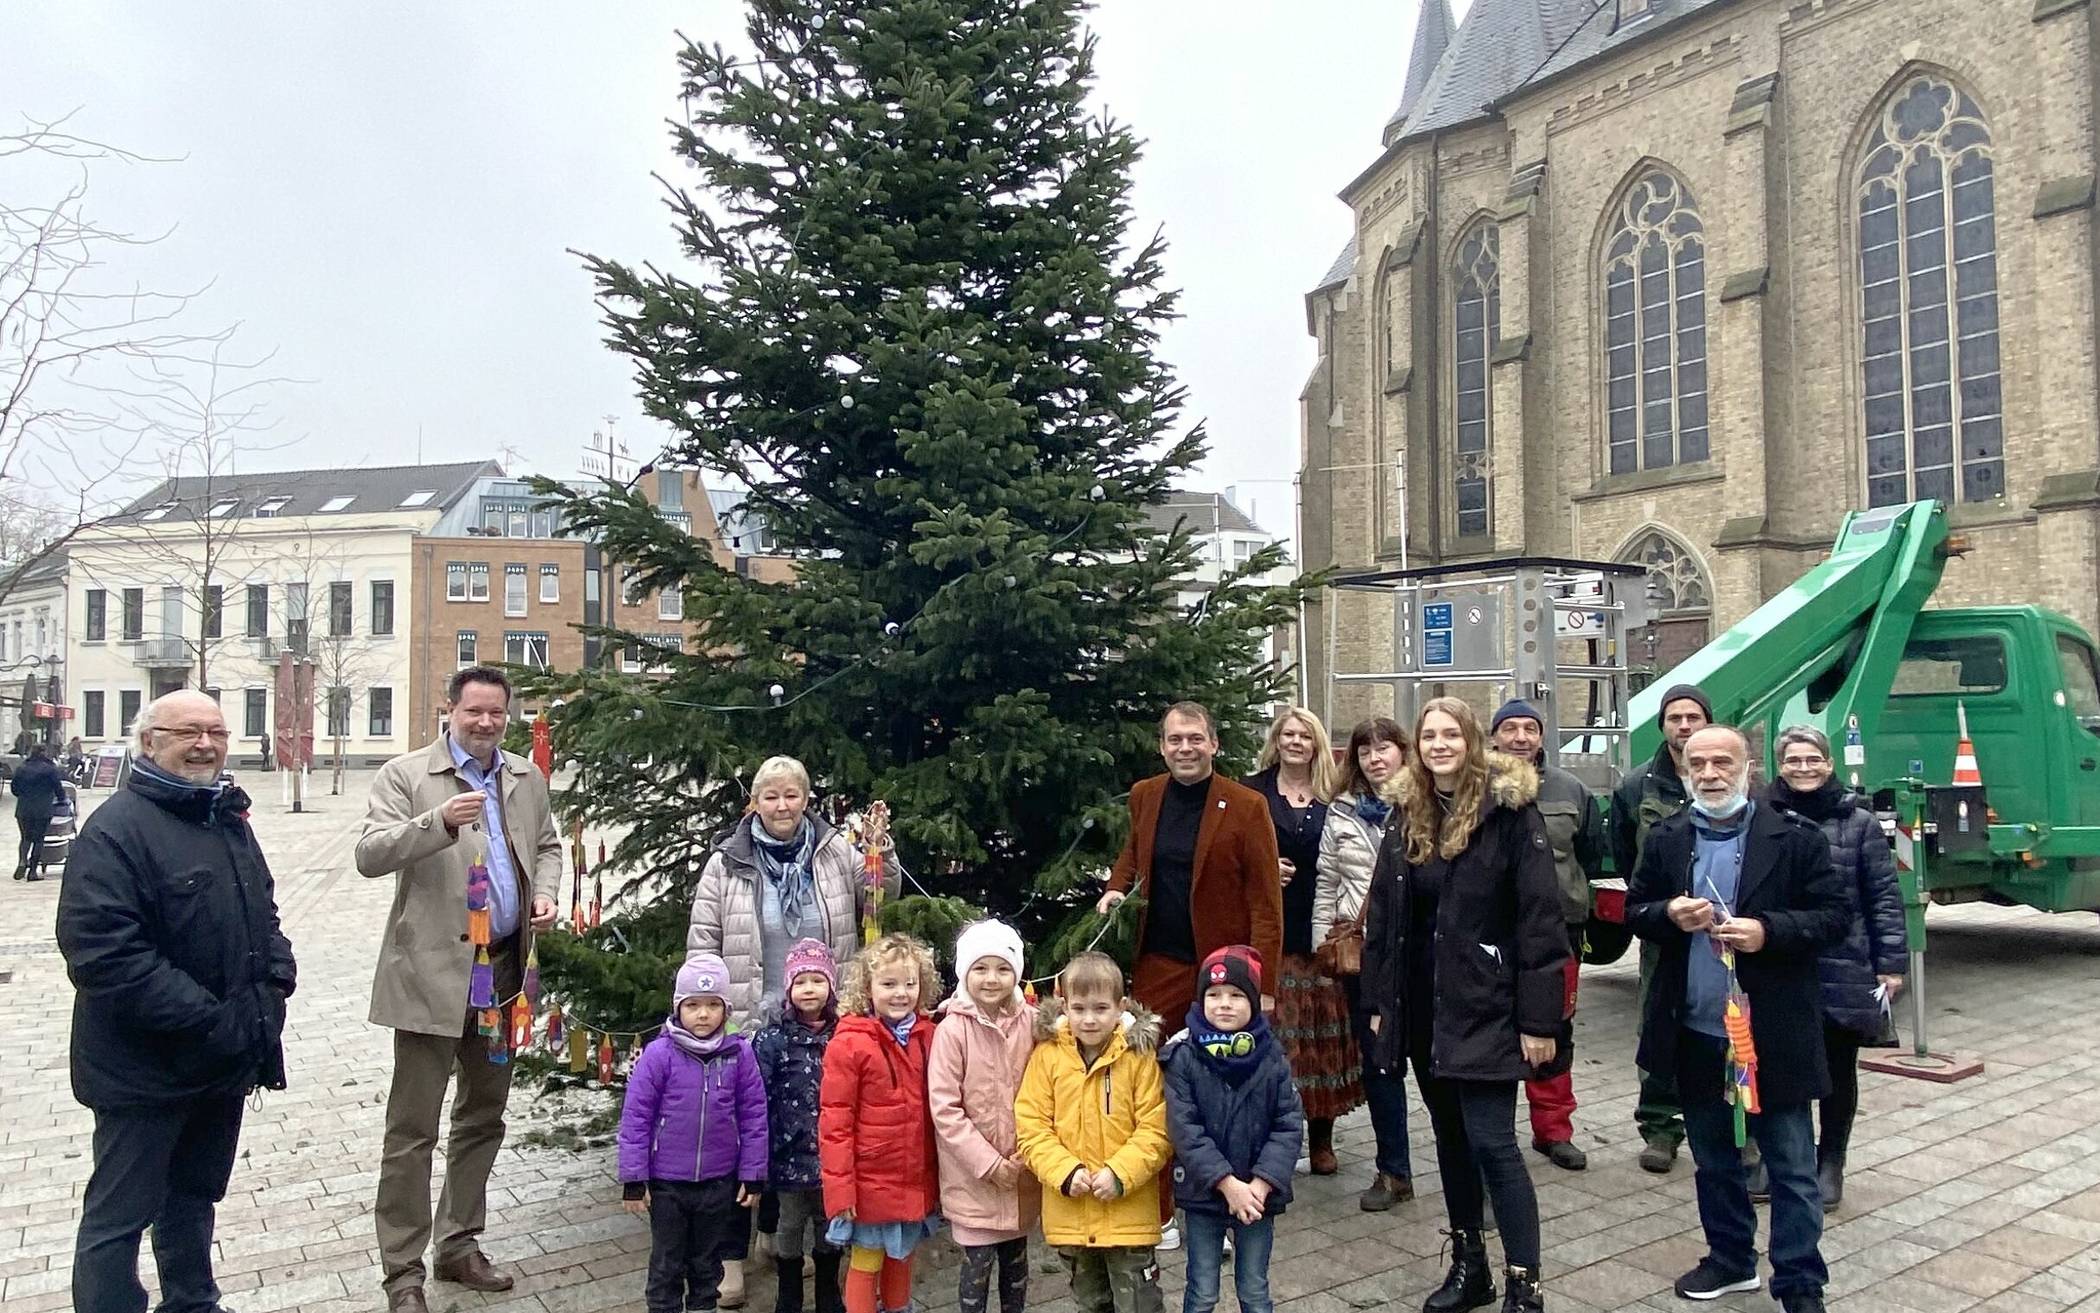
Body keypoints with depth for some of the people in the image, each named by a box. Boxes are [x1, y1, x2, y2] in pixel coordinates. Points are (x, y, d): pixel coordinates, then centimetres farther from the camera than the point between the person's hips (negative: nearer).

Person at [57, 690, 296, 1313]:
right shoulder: (116, 828, -16)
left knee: (194, 1194, 23)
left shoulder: (231, 819, 10)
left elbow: (262, 912, 21)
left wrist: (277, 976, 1)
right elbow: (100, 949, -25)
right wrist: (204, 1019, -25)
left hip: (228, 1058, 8)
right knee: (119, 1215, 4)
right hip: (148, 1067, -8)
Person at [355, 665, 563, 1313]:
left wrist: (544, 891, 1)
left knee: (483, 1116, 15)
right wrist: (439, 822, -30)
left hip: (504, 969, 6)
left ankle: (459, 1245, 30)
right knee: (413, 1126, 0)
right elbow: (369, 855, -14)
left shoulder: (527, 778, 11)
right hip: (433, 972, -5)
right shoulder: (405, 774, -5)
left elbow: (547, 845, 21)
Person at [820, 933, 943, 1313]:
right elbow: (834, 1122, -14)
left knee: (901, 1260, 21)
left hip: (917, 1181, 5)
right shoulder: (849, 1043, -14)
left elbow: (937, 1111, 8)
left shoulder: (928, 1037, 0)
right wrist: (840, 1188, -15)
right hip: (871, 1182, -4)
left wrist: (940, 1177, 10)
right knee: (866, 1265, 9)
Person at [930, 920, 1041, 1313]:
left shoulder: (1032, 1023, -3)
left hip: (1021, 1174, 3)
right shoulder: (952, 1030, -13)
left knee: (1016, 1262, 16)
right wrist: (989, 1164, -15)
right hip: (972, 1175, -3)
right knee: (978, 1264, 4)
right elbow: (945, 1110, -13)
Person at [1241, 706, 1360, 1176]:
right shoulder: (1253, 791, 3)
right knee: (1273, 1034, -3)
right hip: (1270, 930, -2)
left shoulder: (1334, 798, 9)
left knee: (1325, 1034, 6)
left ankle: (1321, 1138, 18)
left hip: (1322, 932, 2)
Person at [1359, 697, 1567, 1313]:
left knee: (1491, 1141, -7)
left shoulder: (1510, 810, -10)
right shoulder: (1407, 816, 7)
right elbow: (1382, 914, 11)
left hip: (1484, 1004, -6)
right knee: (1451, 1137, 15)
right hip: (1422, 1005, 6)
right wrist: (1379, 1001, 9)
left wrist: (1538, 1018, -15)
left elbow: (1539, 916, -13)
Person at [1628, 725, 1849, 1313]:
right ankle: (1730, 1258, 36)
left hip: (1774, 1032, -4)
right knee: (1712, 1158, 19)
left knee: (1792, 1168, 6)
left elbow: (1834, 915, -7)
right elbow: (1634, 910, 9)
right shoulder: (1666, 839, 5)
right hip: (1695, 1031, 4)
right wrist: (1669, 914, -12)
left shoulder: (1794, 837, -6)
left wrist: (1768, 930, -21)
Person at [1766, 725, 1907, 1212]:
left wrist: (1891, 964, -5)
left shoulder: (1858, 821, 0)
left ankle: (1830, 1165, 27)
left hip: (1844, 970, 0)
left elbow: (1884, 897, -1)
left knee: (1838, 1070, 12)